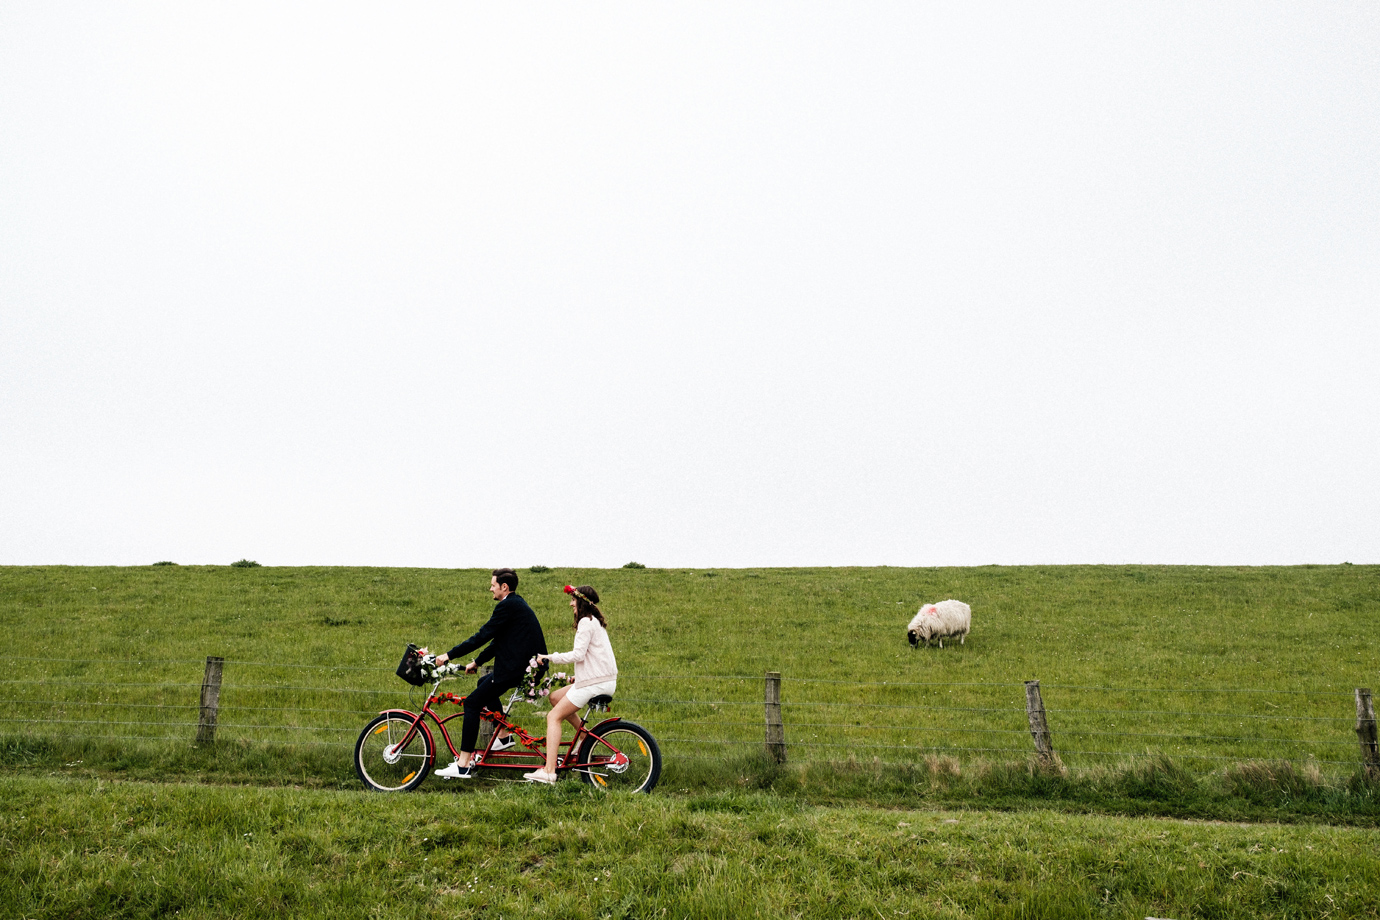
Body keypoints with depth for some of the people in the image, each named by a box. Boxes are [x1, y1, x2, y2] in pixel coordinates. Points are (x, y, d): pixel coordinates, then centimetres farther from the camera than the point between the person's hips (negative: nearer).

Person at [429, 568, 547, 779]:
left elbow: (483, 636, -16)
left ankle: (462, 765, -7)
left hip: (517, 670, -10)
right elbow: (498, 641, 23)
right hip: (528, 666, 10)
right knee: (484, 682, 29)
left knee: (472, 704, -6)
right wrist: (477, 662, 23)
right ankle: (503, 736, 30)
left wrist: (449, 655, -11)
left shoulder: (508, 606, -14)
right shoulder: (517, 604, 18)